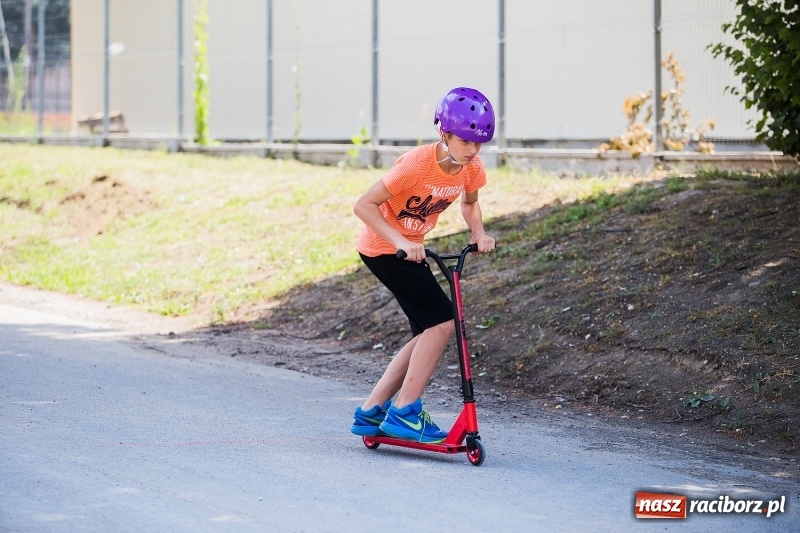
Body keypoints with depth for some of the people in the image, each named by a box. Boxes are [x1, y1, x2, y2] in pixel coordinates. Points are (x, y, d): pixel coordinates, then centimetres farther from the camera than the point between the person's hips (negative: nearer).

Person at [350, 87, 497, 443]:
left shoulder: (471, 169, -8)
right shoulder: (415, 164, -28)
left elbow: (469, 202, 15)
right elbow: (363, 205, -26)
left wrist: (479, 232, -4)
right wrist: (399, 241, -35)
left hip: (410, 248, 8)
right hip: (382, 248, -8)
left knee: (428, 334, 7)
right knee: (442, 321, -16)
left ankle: (371, 412, 14)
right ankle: (404, 412, -10)